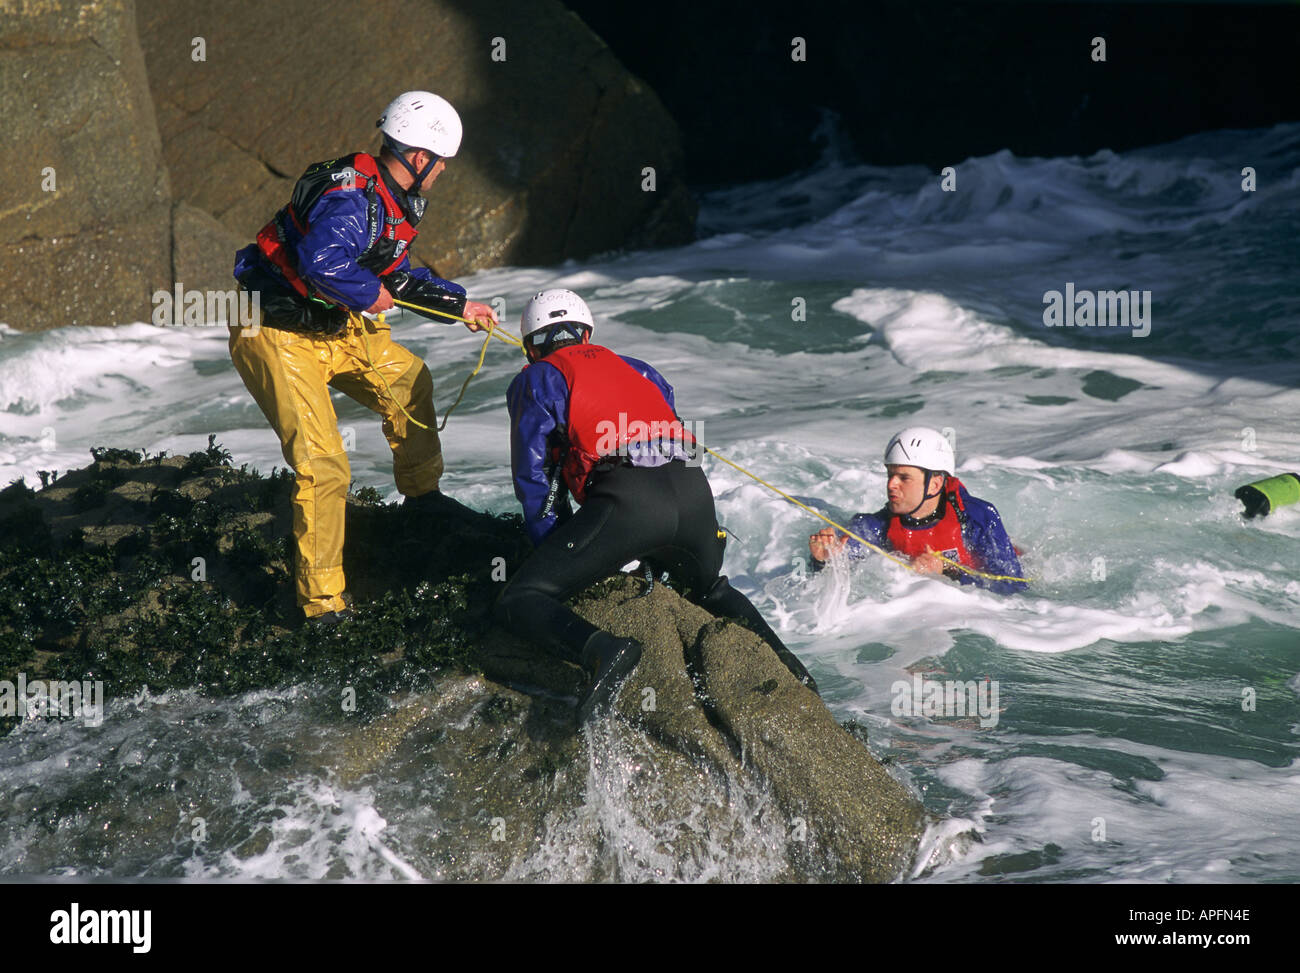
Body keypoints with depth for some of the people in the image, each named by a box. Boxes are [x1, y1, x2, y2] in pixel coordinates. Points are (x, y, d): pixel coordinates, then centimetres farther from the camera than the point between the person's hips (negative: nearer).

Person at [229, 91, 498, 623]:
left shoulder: (391, 200, 7)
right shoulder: (352, 199, -27)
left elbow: (397, 277, 21)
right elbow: (323, 264, -44)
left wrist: (459, 305, 20)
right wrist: (368, 294, -26)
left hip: (332, 326, 10)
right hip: (277, 335, -10)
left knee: (407, 380, 21)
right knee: (322, 464, -14)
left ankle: (421, 491, 43)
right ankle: (322, 595, -5)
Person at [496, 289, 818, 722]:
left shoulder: (536, 380, 17)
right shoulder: (638, 370, 33)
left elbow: (534, 477, 11)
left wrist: (555, 554, 18)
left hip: (626, 500, -6)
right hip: (694, 490, 6)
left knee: (519, 603, -4)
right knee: (710, 587, 36)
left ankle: (603, 650, -31)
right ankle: (783, 661, 16)